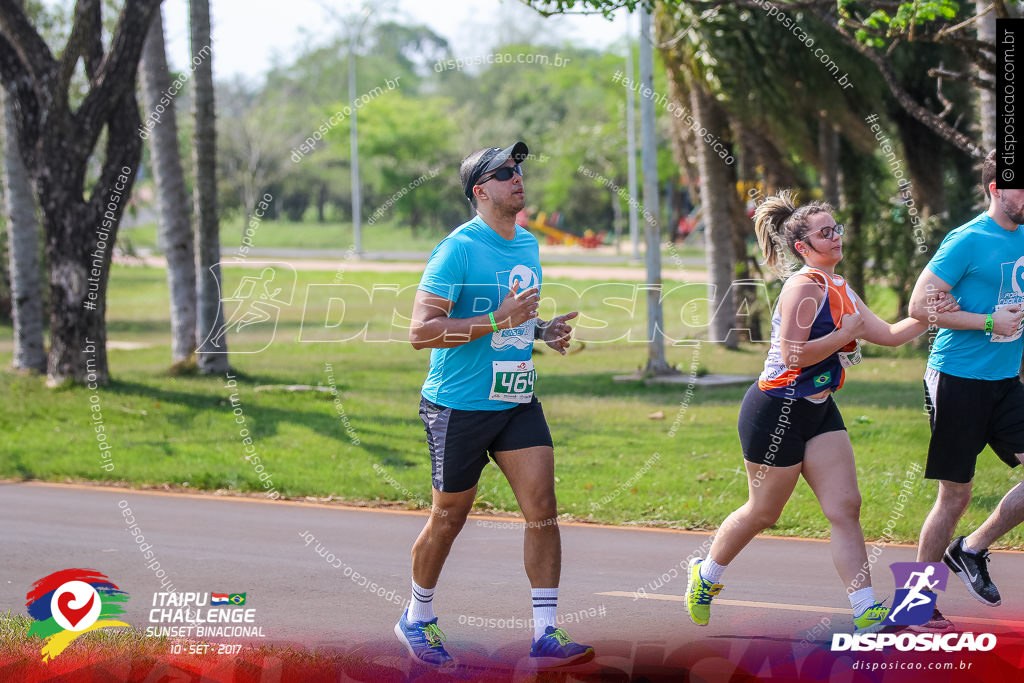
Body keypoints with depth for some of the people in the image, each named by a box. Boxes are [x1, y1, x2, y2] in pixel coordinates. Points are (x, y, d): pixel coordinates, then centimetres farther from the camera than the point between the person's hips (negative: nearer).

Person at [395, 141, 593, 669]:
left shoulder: (528, 245, 11)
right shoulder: (458, 249, -14)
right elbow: (421, 332, -21)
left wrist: (542, 331, 7)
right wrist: (498, 320, -25)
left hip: (517, 402, 6)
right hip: (460, 404, -6)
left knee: (542, 509, -7)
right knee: (449, 519, 7)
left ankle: (546, 635, -6)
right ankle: (417, 619, 29)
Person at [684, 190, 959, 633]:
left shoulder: (840, 290, 11)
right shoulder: (805, 286, -18)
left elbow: (889, 335, 18)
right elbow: (792, 354, -25)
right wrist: (844, 334, -18)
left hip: (818, 410, 8)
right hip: (777, 411, -8)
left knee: (845, 508, -2)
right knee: (763, 512, 6)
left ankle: (866, 612, -5)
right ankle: (705, 575, 31)